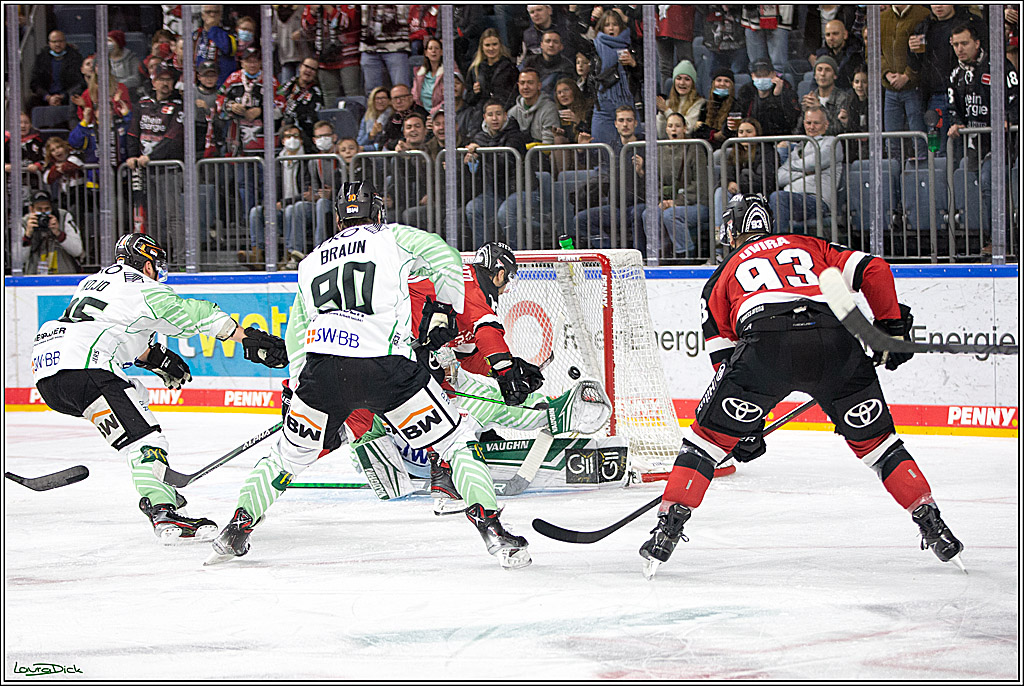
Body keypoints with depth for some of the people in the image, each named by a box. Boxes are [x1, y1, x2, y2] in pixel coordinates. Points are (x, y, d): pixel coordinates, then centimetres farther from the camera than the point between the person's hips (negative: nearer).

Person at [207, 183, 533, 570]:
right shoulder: (393, 237, 17)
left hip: (322, 367, 4)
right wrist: (445, 311, 19)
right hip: (386, 365, -4)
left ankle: (236, 531, 26)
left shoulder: (312, 262, 29)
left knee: (291, 453, 24)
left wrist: (297, 386, 37)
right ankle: (489, 526, -7)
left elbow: (295, 334, 30)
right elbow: (445, 261, 5)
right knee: (455, 440, 6)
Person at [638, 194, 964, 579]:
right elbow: (872, 271, 17)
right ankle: (933, 527, 16)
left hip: (767, 343, -2)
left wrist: (745, 428, 30)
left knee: (709, 436, 12)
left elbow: (725, 359, 27)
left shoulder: (723, 276, 31)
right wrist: (892, 327, 27)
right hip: (836, 340, 2)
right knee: (875, 440, 20)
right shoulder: (810, 247, 33)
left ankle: (669, 527, 2)